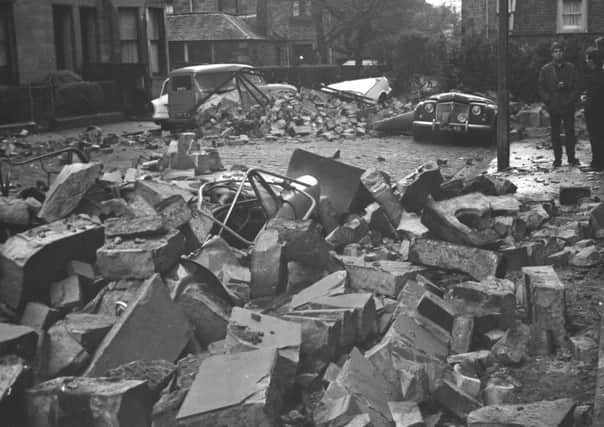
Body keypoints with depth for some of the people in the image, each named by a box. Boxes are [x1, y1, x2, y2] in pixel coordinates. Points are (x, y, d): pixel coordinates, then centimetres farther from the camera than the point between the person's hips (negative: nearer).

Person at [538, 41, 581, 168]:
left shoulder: (571, 68, 7)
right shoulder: (545, 69, 5)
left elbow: (576, 86, 6)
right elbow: (541, 88, 4)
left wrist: (571, 100, -7)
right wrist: (549, 101, -8)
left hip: (568, 106, 0)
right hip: (553, 107, 0)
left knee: (570, 132, -1)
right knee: (555, 134, 3)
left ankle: (571, 158, 7)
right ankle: (557, 159, 9)